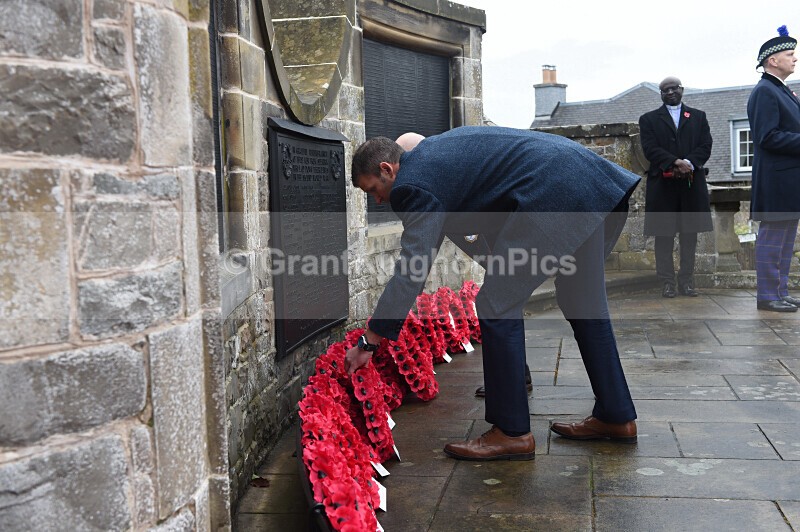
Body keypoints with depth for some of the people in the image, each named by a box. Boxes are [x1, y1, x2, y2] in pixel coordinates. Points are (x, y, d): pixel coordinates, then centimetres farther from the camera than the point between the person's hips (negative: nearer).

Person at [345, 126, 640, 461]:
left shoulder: (412, 183, -4)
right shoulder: (432, 150, 23)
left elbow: (411, 271, -9)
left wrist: (369, 342, -4)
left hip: (554, 192, -10)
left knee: (498, 307, -3)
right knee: (584, 304, 18)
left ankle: (512, 433, 5)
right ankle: (616, 417, 28)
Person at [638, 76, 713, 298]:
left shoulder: (698, 117, 15)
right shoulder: (649, 119, 9)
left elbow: (705, 146, 4)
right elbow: (650, 148, -5)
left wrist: (688, 164, -16)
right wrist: (675, 162, -18)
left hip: (692, 182, 2)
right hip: (662, 184, -2)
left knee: (690, 233, 3)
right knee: (664, 234, -1)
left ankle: (686, 281, 10)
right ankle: (667, 282, 5)